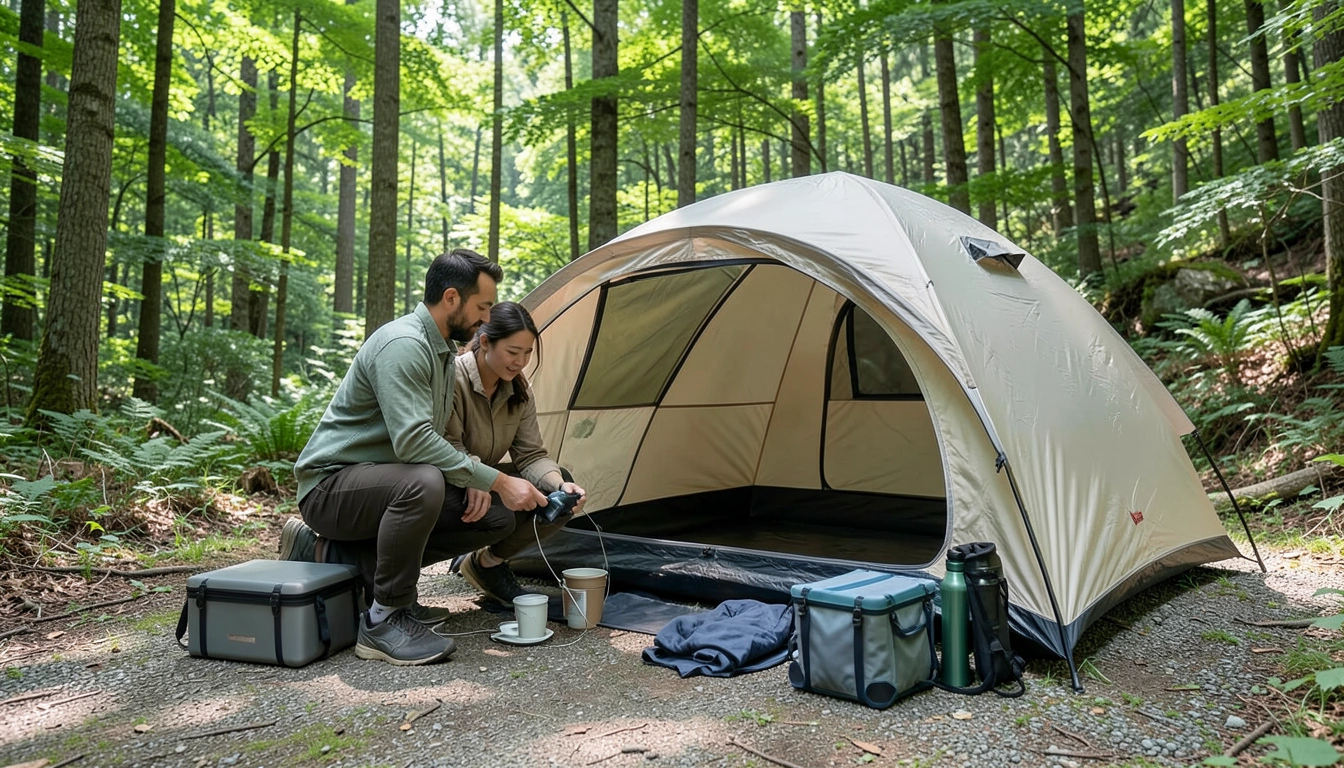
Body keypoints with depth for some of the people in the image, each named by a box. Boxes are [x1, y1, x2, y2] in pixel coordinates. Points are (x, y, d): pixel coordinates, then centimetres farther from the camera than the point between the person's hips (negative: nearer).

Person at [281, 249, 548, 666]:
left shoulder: (441, 350, 9)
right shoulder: (403, 344, -23)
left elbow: (437, 438, 15)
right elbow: (412, 442, -32)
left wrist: (473, 481, -4)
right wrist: (496, 481, -29)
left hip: (371, 481, 10)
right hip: (329, 484, -10)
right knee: (422, 484, -36)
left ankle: (326, 550, 6)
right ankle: (384, 621, -20)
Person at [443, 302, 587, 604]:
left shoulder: (519, 390, -2)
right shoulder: (452, 378, -24)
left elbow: (531, 455, -5)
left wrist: (560, 485, -24)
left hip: (486, 480, 7)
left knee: (563, 497, -12)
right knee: (498, 516, -35)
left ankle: (488, 562, 4)